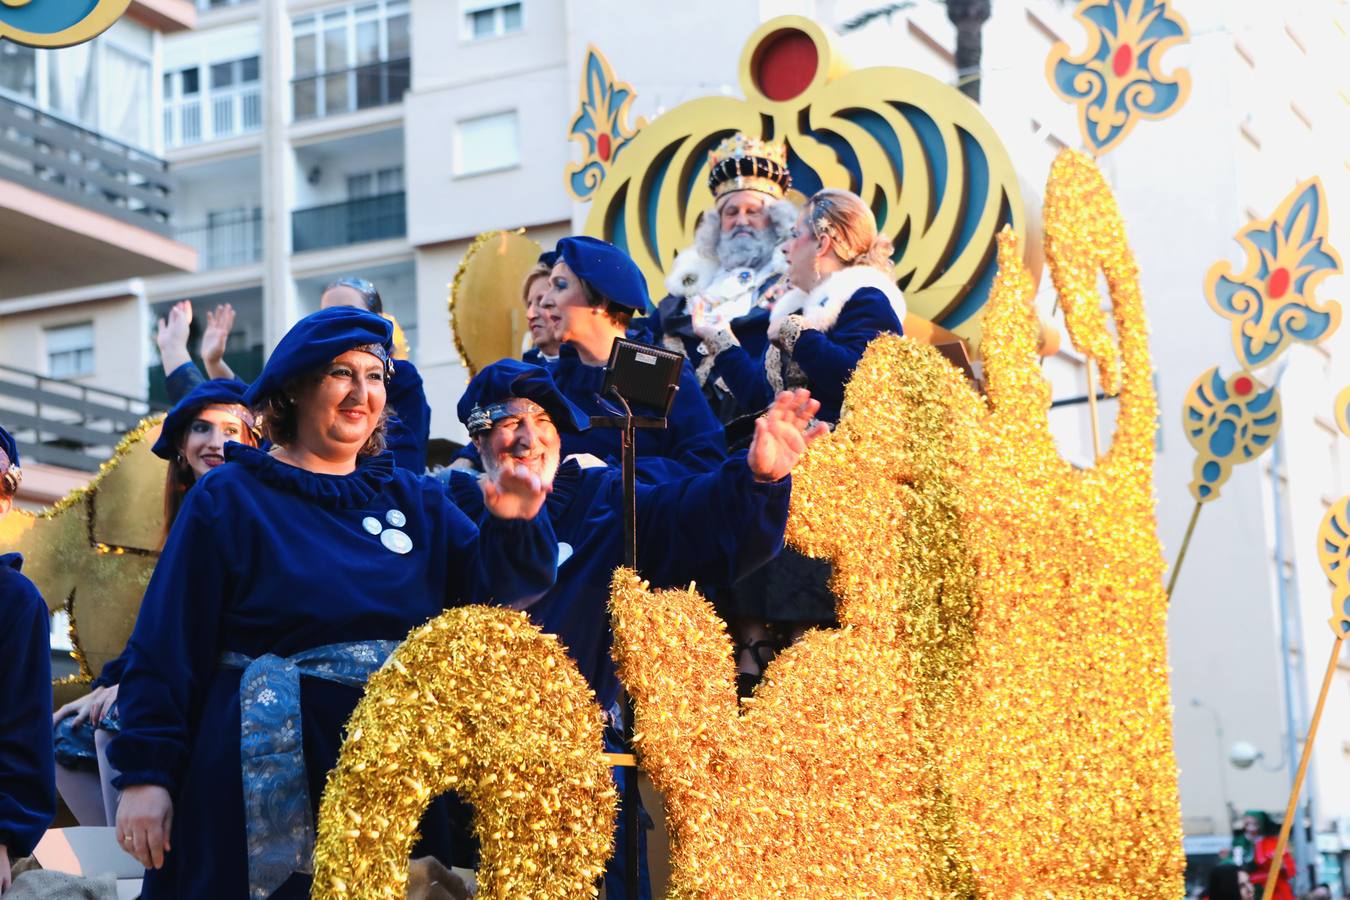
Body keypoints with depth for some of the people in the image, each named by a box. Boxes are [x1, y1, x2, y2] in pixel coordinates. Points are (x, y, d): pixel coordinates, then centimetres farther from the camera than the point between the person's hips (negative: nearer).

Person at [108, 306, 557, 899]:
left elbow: (492, 594, 4)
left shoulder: (414, 500, 12)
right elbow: (167, 647, -4)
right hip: (266, 783, -3)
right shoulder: (229, 499, 1)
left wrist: (514, 526, -15)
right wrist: (145, 773, -11)